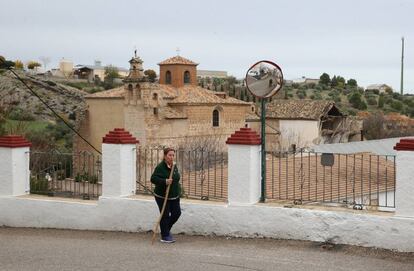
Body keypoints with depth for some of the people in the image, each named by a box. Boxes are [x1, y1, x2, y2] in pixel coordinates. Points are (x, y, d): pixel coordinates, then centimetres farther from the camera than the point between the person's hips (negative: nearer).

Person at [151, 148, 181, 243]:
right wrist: (164, 181, -36)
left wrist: (178, 191, 20)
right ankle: (165, 236, 12)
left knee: (177, 213, 7)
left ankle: (167, 229, 30)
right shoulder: (160, 167, -17)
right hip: (162, 196, -7)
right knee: (165, 215, 0)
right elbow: (153, 178, -24)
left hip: (174, 196, 7)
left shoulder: (174, 166, 7)